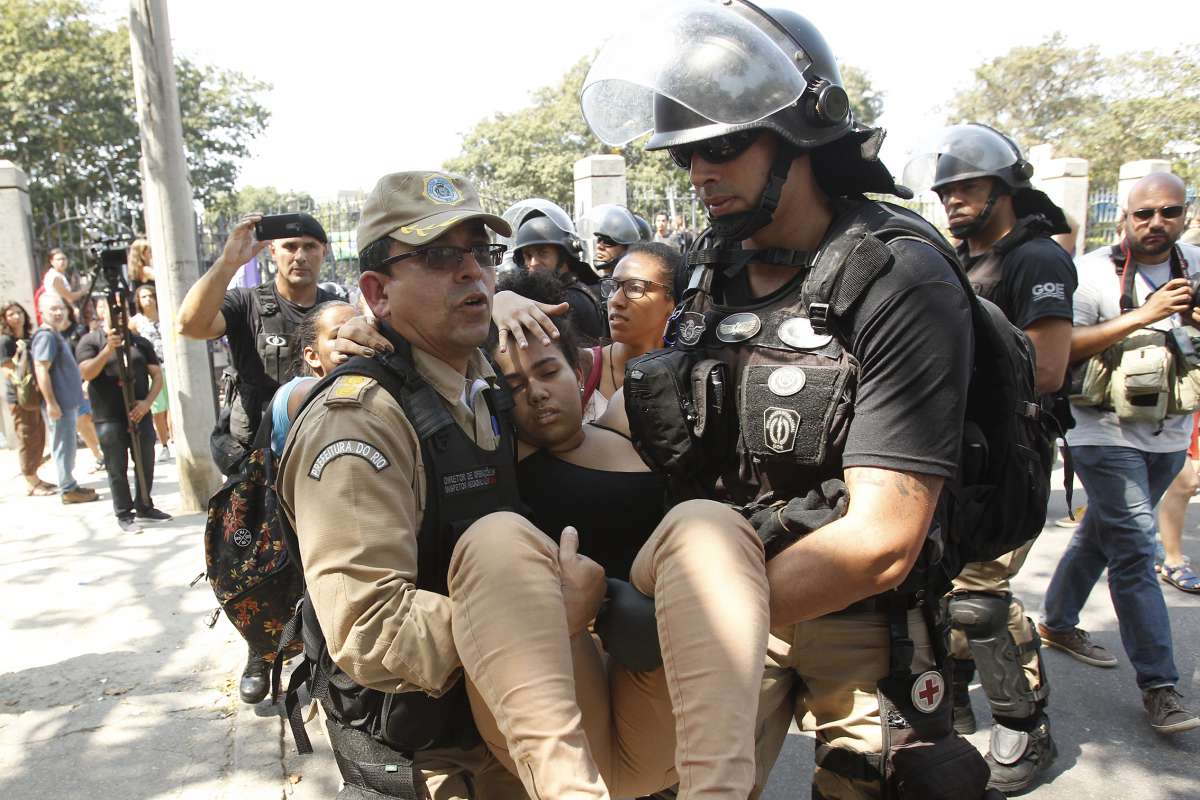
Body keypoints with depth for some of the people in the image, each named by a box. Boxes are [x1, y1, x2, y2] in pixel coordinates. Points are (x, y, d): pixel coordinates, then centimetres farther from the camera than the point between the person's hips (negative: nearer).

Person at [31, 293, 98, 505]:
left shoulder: (56, 335, 14)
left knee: (67, 446, 15)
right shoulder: (46, 336, -15)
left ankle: (70, 485, 24)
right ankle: (68, 490, 5)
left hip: (68, 400, 10)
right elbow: (41, 370, -21)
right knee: (63, 446, -2)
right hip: (59, 402, -10)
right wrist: (51, 403, -23)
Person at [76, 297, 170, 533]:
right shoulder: (90, 341, 0)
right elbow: (87, 373, -14)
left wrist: (147, 402, -8)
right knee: (118, 469, 2)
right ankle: (124, 514, 12)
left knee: (145, 464, 10)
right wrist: (108, 349, -28)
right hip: (109, 419, -4)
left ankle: (144, 506, 26)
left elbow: (157, 375, 8)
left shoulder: (140, 342, 11)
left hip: (140, 414, 4)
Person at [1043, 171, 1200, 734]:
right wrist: (1142, 316, -23)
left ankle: (1057, 622, 35)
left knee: (1103, 533, 17)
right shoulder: (1096, 271, -9)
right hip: (1106, 432, -6)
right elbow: (1060, 347, -18)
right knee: (1134, 549, -8)